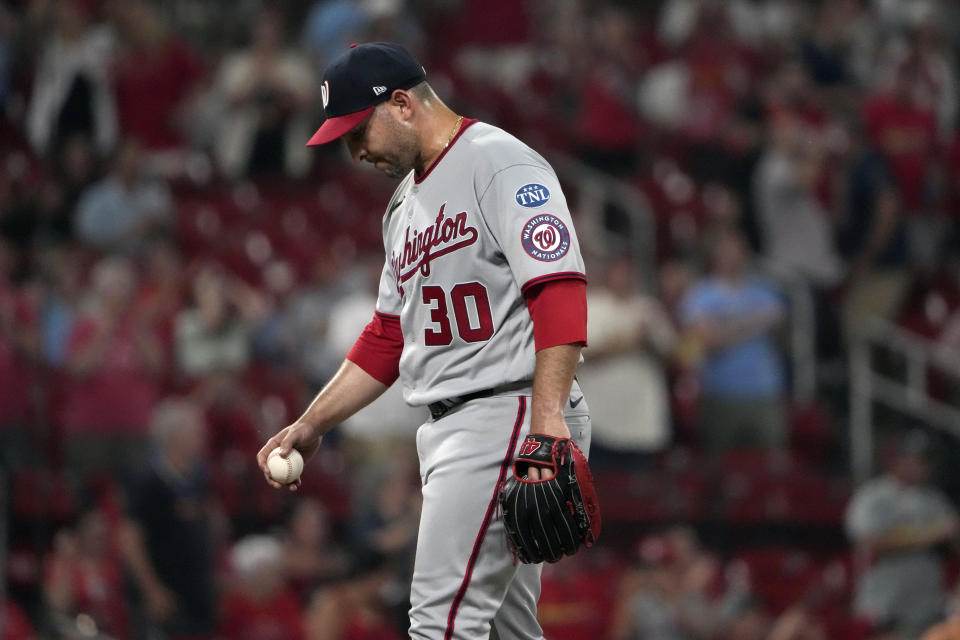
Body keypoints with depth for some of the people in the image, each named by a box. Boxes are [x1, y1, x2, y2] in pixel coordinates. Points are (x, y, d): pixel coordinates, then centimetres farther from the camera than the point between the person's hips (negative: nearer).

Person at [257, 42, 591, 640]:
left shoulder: (500, 164, -9)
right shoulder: (406, 203, 22)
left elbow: (559, 290, -20)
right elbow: (388, 339, 28)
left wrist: (549, 419, -30)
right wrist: (310, 425, 21)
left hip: (510, 412, -10)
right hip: (451, 432, 10)